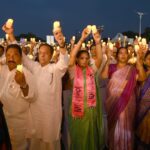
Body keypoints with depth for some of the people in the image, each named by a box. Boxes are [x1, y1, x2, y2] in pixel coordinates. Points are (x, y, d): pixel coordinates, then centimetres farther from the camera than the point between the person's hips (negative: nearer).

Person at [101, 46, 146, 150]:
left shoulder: (132, 69, 0)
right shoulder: (112, 67, 1)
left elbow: (142, 78, -17)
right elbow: (104, 75, -17)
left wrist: (138, 61, -25)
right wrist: (108, 60, -24)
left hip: (126, 102, -1)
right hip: (113, 102, 1)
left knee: (124, 126, 5)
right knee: (113, 125, 15)